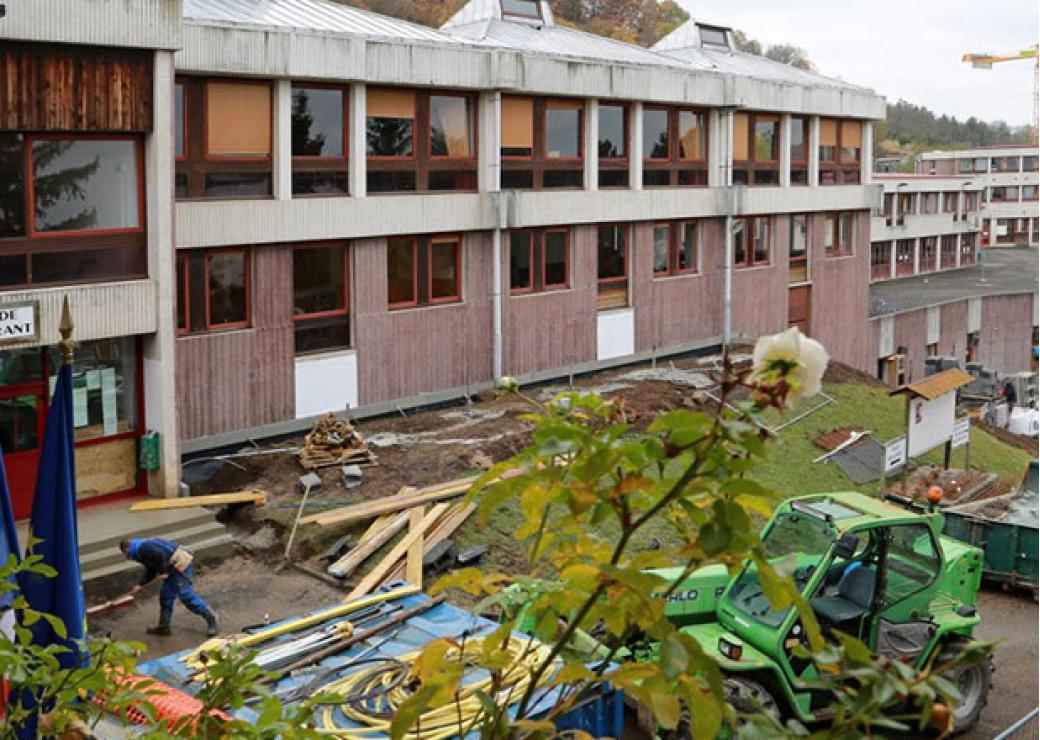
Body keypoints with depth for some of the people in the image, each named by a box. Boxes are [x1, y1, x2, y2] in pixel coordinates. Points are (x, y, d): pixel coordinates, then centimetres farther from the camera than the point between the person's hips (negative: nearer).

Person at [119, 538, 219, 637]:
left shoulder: (142, 549, -15)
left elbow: (160, 555, -28)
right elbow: (151, 571, 24)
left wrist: (162, 572, -16)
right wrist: (140, 585, 22)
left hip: (180, 563, -11)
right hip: (173, 566, 11)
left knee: (186, 596, -8)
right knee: (166, 596, 14)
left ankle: (212, 619, 2)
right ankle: (163, 628, 23)